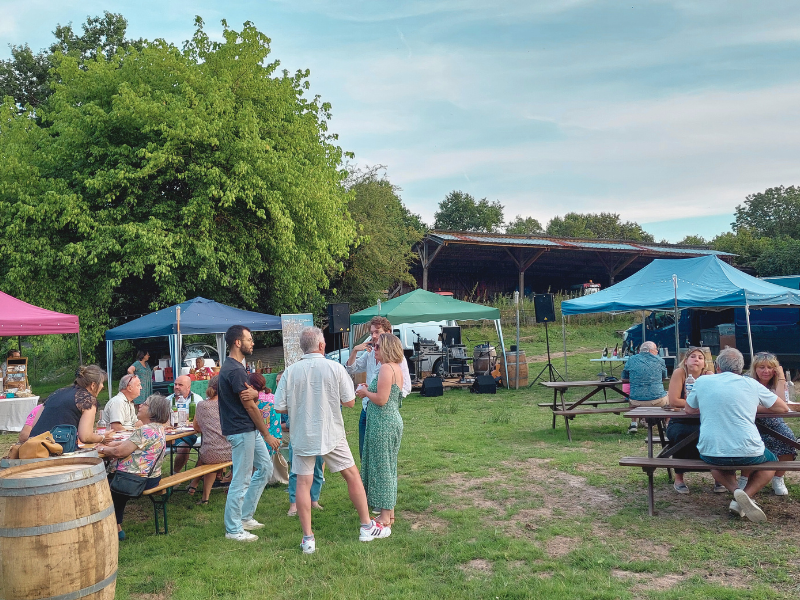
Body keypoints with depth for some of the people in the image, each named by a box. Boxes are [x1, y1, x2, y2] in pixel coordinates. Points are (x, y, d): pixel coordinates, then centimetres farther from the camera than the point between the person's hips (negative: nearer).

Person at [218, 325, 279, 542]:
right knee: (241, 480, -2)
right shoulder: (235, 370, -19)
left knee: (265, 467, 16)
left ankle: (245, 517, 24)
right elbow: (250, 407, -17)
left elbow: (254, 398, 10)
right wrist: (267, 435, -10)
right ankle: (233, 529, 9)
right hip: (241, 431, -11)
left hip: (250, 429, 11)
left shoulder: (234, 367, 13)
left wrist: (253, 393, -16)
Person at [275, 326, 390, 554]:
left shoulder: (290, 372, -7)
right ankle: (367, 527, 21)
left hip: (302, 436, 1)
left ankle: (308, 538, 11)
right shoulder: (335, 368, -9)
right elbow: (349, 402, -5)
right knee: (353, 476, 13)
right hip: (331, 435, -1)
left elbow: (280, 407, -5)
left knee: (303, 483, 9)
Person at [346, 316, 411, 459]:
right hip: (367, 409, 7)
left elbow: (406, 388, -11)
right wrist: (354, 351, 2)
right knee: (364, 453, 13)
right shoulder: (369, 354, 10)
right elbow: (351, 369, 18)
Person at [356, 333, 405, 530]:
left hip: (383, 423, -10)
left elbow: (381, 400, -23)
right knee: (388, 466, 16)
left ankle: (385, 515, 6)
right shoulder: (396, 367, 13)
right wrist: (369, 391, 13)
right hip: (393, 420, 10)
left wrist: (365, 392, -7)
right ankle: (390, 512, 24)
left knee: (381, 467, -1)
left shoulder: (386, 368, -17)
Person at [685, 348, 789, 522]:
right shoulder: (751, 384, 5)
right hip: (748, 453, -1)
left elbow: (689, 410, 19)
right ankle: (746, 495, 4)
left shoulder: (703, 381, 4)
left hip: (710, 454, 2)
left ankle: (736, 491, 8)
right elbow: (783, 408, 17)